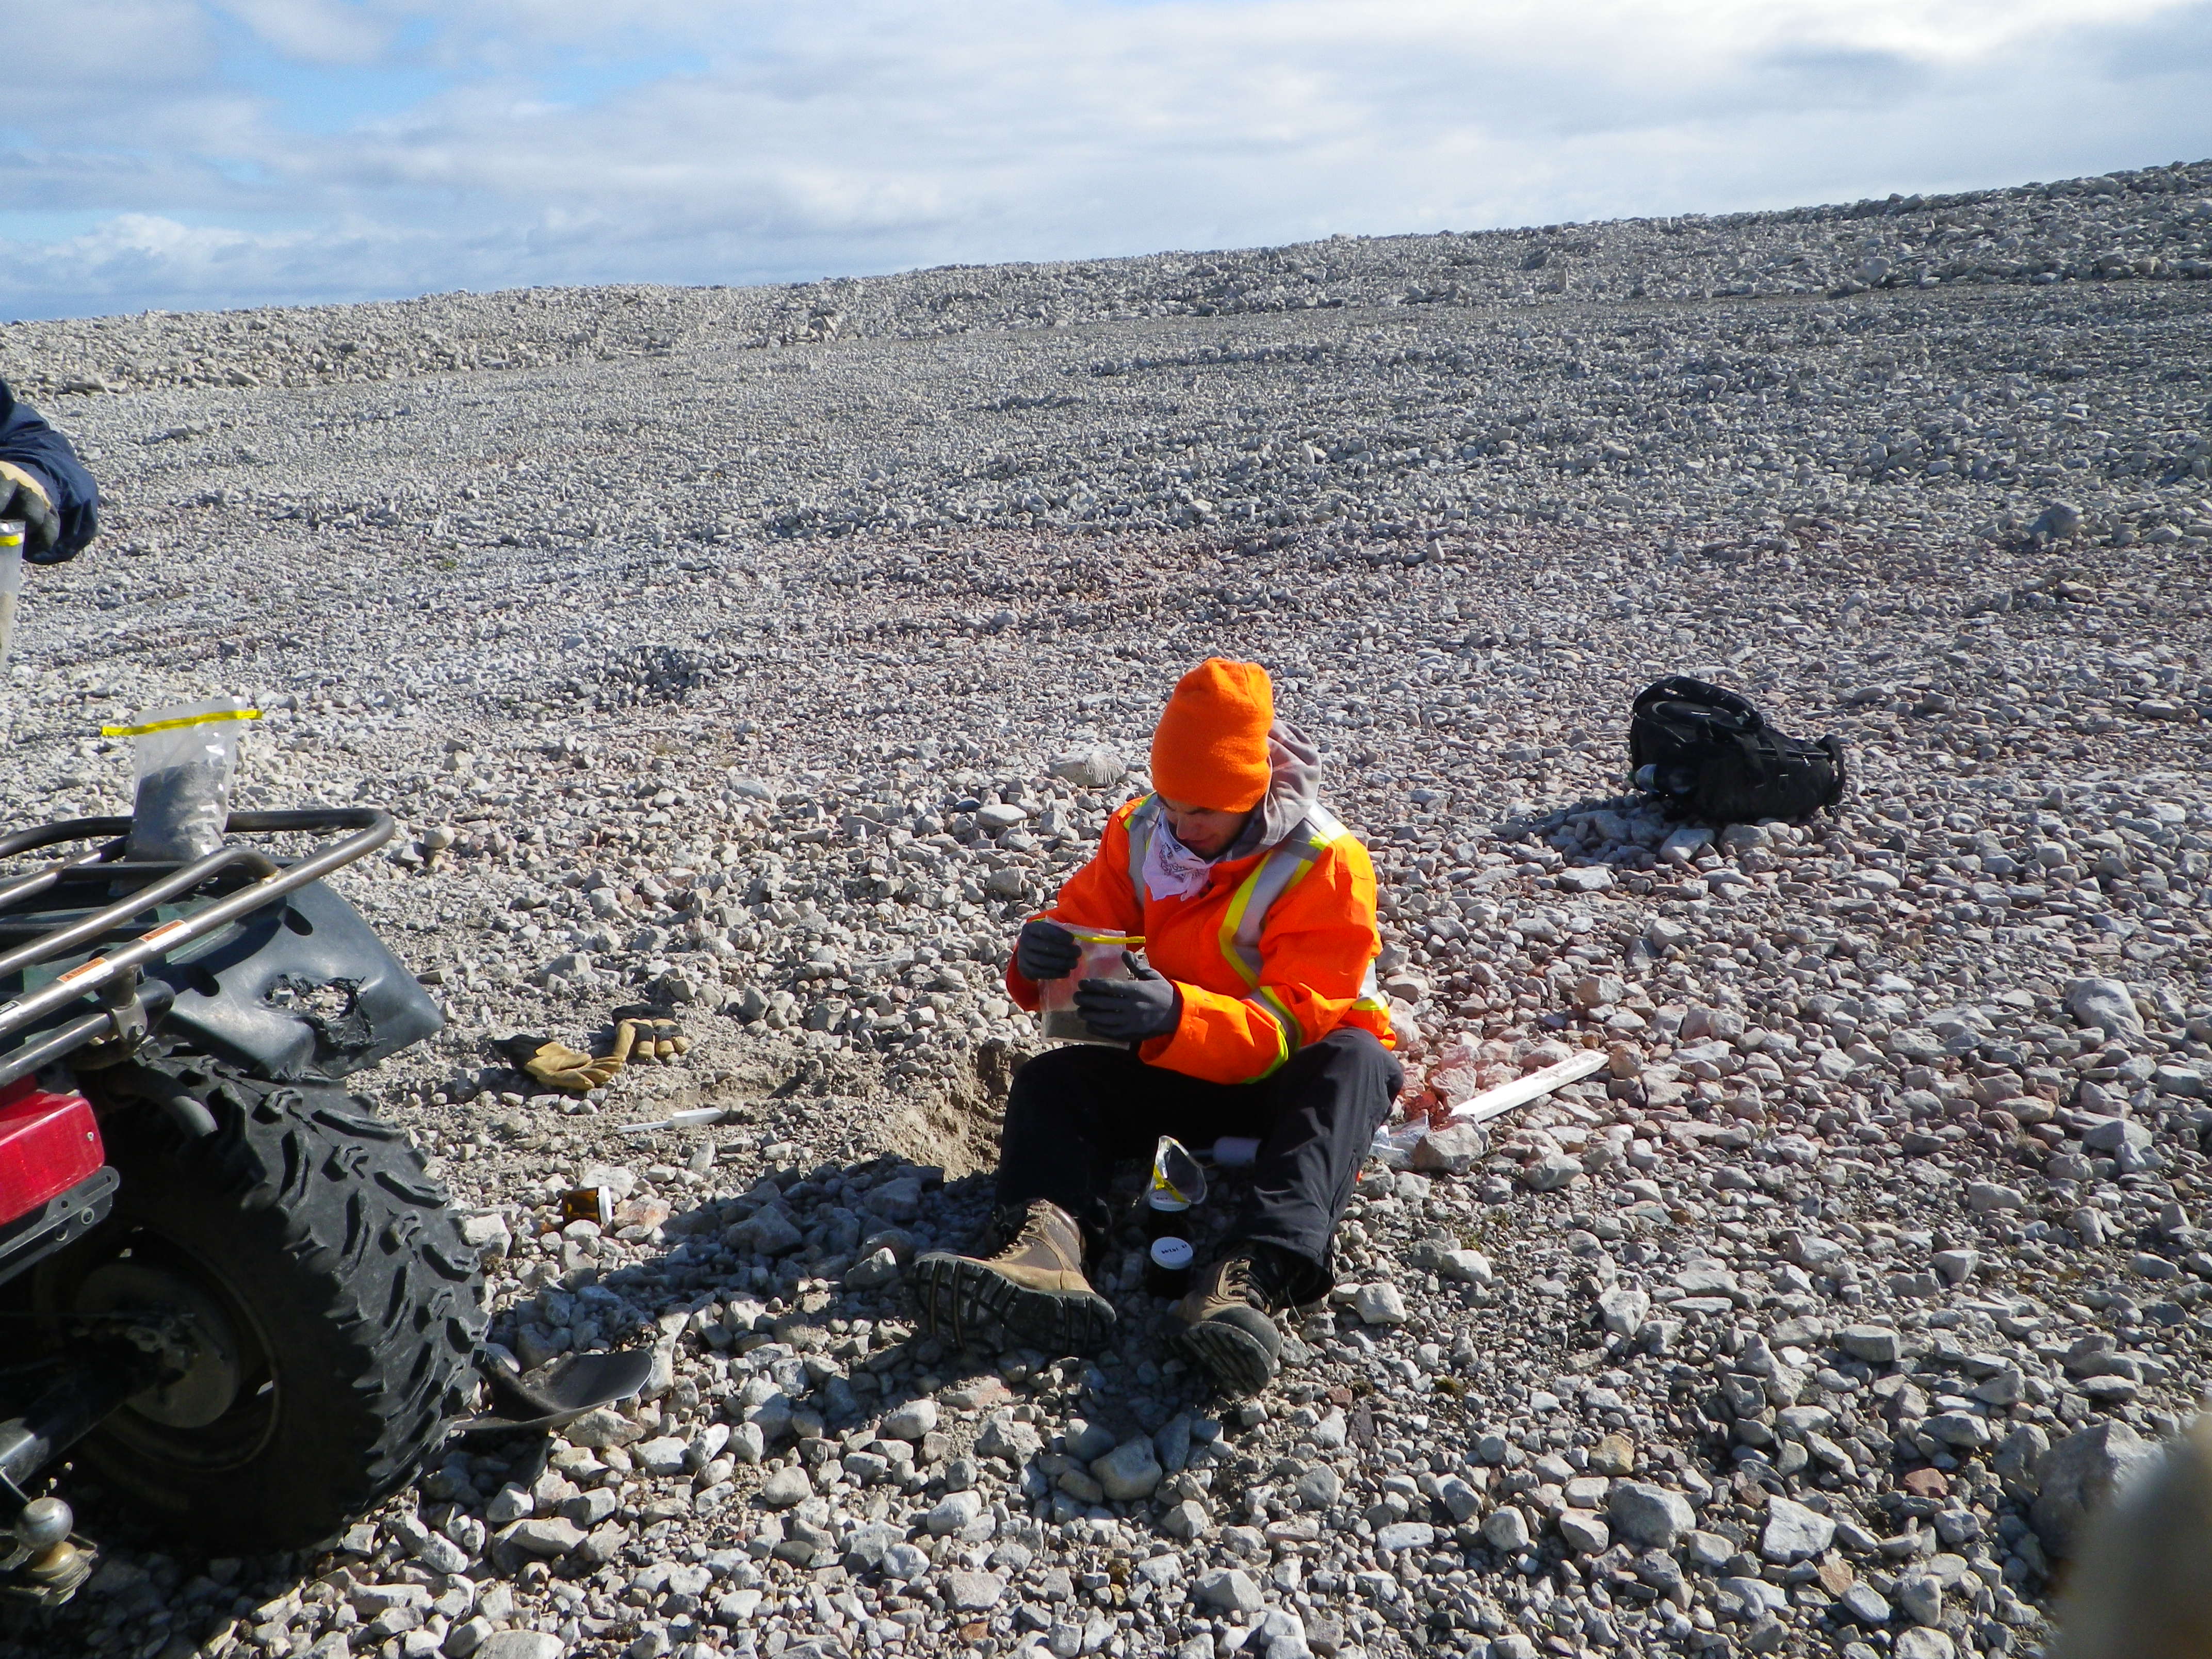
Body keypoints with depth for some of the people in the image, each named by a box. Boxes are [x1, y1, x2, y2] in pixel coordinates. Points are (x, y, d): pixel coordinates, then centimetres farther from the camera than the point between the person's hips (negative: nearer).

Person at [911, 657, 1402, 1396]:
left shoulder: (1325, 862, -18)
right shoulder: (1139, 835, -4)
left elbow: (1295, 1025, -27)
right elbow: (1078, 927, -2)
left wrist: (1177, 1016, -45)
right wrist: (1041, 954, -28)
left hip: (1292, 1077, -4)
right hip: (1178, 1070, 4)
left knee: (1351, 1060, -36)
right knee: (1049, 1080, -19)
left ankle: (1251, 1279, -58)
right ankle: (1045, 1250, -51)